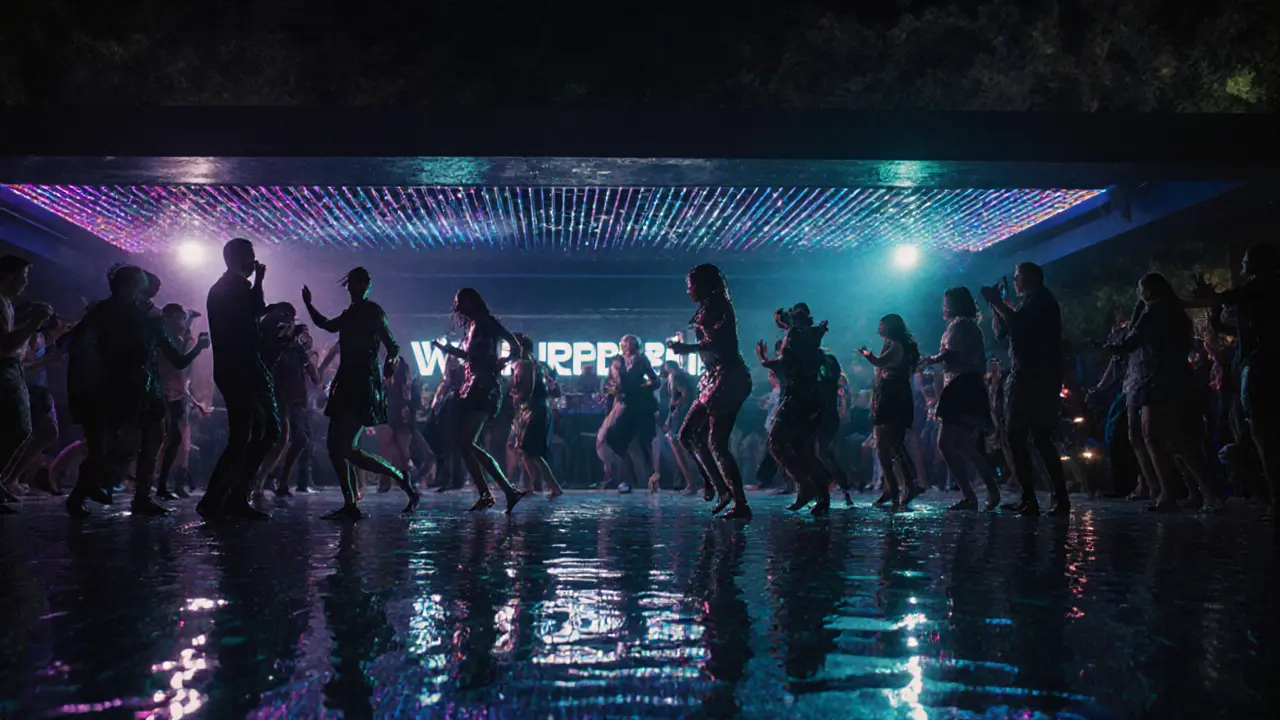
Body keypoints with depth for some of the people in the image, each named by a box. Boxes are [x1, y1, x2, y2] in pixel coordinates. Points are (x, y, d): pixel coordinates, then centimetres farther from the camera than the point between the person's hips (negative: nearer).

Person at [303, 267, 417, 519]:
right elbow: (327, 325, 34)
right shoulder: (350, 314, 16)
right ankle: (350, 505, 10)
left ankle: (402, 479, -3)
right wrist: (308, 304, 24)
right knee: (335, 446, 5)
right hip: (348, 383, 9)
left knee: (346, 449, -15)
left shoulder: (372, 311, -6)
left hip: (363, 384, -9)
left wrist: (391, 361, -33)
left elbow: (392, 345, -13)